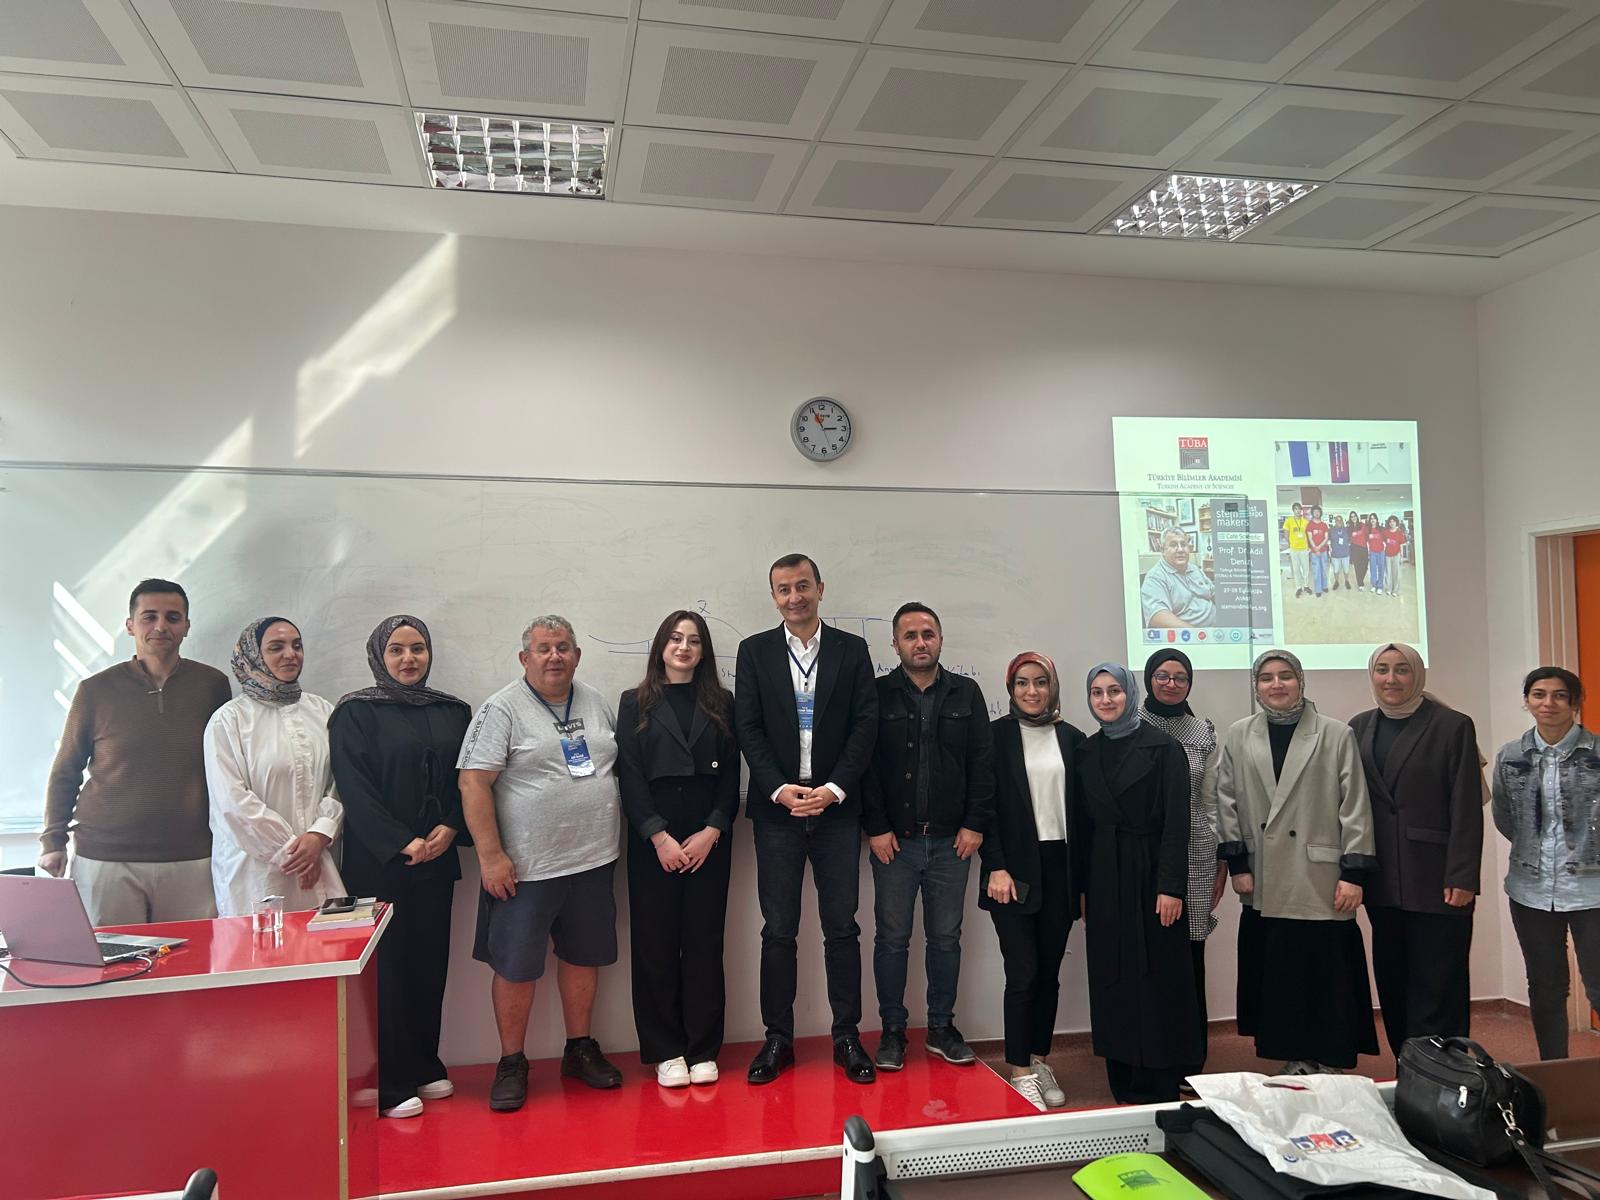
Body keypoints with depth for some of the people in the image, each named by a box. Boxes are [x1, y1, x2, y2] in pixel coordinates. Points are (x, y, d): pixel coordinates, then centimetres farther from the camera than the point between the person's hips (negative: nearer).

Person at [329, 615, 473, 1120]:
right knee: (387, 967, 0)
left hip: (437, 860, 4)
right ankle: (389, 1083, 11)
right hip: (378, 864, -4)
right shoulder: (355, 712, -4)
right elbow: (355, 789, -10)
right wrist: (401, 843, -15)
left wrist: (450, 827, -8)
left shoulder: (454, 712, 9)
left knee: (431, 962, 9)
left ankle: (424, 1065, 24)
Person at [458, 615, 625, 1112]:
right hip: (527, 867, -5)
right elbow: (473, 783, -13)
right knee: (516, 968, 4)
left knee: (583, 956, 15)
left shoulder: (595, 704, 8)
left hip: (592, 861, 5)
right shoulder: (502, 709, -9)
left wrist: (619, 833, 10)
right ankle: (511, 1063, 22)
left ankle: (580, 1048, 31)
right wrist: (491, 856, -17)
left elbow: (619, 767, 18)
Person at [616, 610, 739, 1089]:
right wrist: (659, 837, -11)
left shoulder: (720, 704, 9)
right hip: (652, 841, -1)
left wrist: (711, 831, -8)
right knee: (656, 944, 3)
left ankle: (702, 1050, 14)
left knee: (704, 942, 4)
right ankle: (666, 1051, 14)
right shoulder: (636, 703, 5)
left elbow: (731, 775, 5)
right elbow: (629, 776, -2)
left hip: (709, 840, 1)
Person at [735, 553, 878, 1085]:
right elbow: (748, 729, -1)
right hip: (777, 809, 0)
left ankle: (847, 1036, 17)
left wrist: (832, 789, -11)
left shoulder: (852, 650, 5)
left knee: (842, 926, 5)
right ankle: (778, 1038, 16)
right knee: (778, 930, 5)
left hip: (835, 807, 0)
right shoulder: (754, 651, 5)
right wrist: (781, 789, -12)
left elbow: (865, 725, -1)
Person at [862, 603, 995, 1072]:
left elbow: (982, 763, 3)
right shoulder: (878, 694, -1)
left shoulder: (966, 693, 5)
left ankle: (941, 1027, 24)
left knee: (946, 937, 11)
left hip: (952, 839, 2)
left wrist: (976, 823, -4)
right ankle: (892, 1031, 18)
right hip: (894, 839, -2)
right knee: (892, 938, 5)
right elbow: (866, 765, -4)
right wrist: (876, 828, -9)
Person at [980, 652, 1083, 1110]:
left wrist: (1085, 878, 5)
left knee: (1050, 971, 10)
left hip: (1060, 867, 3)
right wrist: (996, 867, -11)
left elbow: (1082, 809, 8)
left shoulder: (1072, 739, 8)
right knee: (1023, 973, -4)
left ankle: (1041, 1062, 23)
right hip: (1015, 869, -3)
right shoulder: (996, 736, -1)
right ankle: (1020, 1071, 8)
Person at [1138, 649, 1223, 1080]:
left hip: (1193, 857, 2)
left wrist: (1222, 861, 10)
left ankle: (1190, 1064, 17)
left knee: (1188, 959, 4)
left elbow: (1212, 801, 12)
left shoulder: (1204, 733, 9)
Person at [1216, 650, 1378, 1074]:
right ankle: (1293, 1062, 21)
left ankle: (1327, 1064, 17)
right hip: (1264, 887, 2)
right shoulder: (1238, 736, 7)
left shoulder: (1337, 735, 0)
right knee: (1276, 977, 8)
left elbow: (1355, 808, -2)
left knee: (1326, 977, 3)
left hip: (1321, 884, -2)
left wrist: (1353, 873, -6)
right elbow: (1226, 803, 7)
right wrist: (1237, 864, 2)